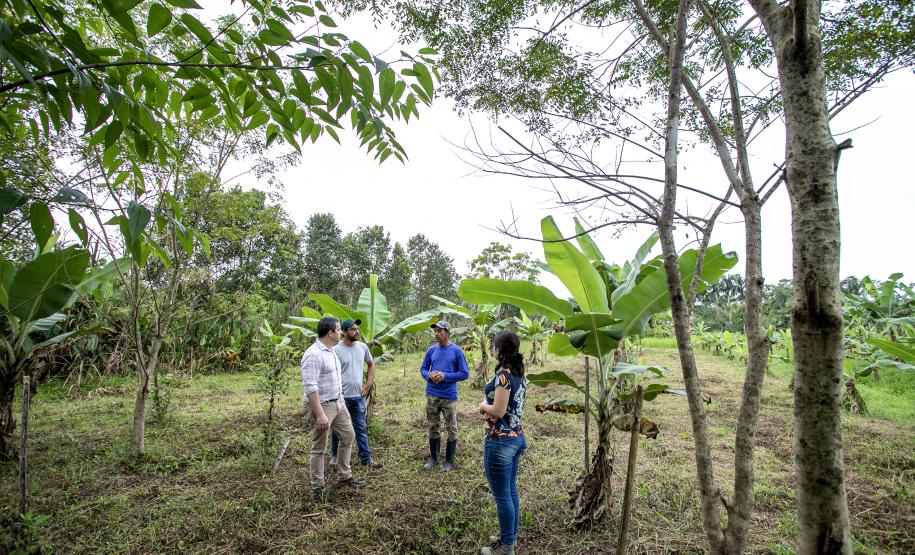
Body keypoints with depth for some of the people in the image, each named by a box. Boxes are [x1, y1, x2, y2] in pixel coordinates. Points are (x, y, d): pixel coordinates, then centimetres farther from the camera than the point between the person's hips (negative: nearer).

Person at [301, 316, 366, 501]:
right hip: (322, 405, -10)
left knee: (348, 436, 17)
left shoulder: (331, 350, 8)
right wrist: (320, 415, -29)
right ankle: (317, 486, 18)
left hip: (338, 402, 10)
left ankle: (345, 476, 31)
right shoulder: (313, 355, -23)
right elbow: (310, 387, -28)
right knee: (319, 447, 4)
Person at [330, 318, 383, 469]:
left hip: (359, 396, 4)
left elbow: (371, 365, 15)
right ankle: (335, 455, 32)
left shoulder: (362, 347, 1)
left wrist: (368, 384, 6)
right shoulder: (336, 350, -13)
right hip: (341, 397, -4)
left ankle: (366, 458, 20)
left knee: (361, 429, 11)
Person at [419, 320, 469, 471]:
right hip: (432, 395, 3)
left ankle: (449, 460, 22)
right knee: (432, 427, 13)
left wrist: (445, 376, -18)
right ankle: (433, 458, 29)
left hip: (449, 396, -3)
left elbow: (464, 373, -7)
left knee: (451, 429, 7)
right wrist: (429, 375, -12)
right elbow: (423, 369, 11)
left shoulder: (457, 351, -7)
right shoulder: (432, 350, 4)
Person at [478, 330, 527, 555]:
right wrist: (489, 405, 9)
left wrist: (483, 406, -4)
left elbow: (498, 411, -22)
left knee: (502, 496, 5)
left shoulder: (503, 374, -21)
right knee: (511, 491, 20)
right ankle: (510, 536, 35)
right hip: (516, 437, 9)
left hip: (499, 441, -9)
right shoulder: (518, 373, 6)